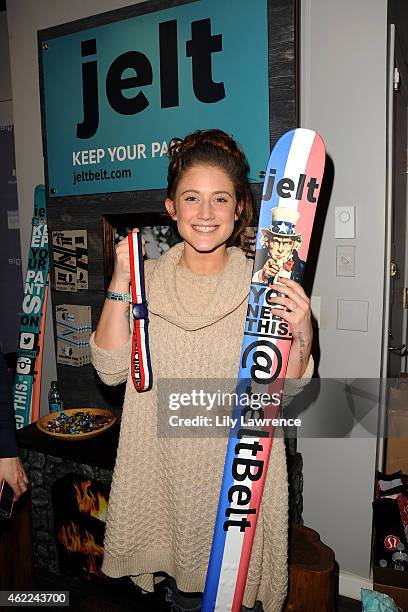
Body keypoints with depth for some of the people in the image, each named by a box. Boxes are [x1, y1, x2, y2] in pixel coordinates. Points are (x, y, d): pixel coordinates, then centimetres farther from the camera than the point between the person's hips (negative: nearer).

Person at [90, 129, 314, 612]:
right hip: (165, 464, 2)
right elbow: (111, 369, -9)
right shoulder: (148, 278, -3)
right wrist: (119, 286, -17)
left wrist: (301, 336, -25)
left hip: (239, 468, -1)